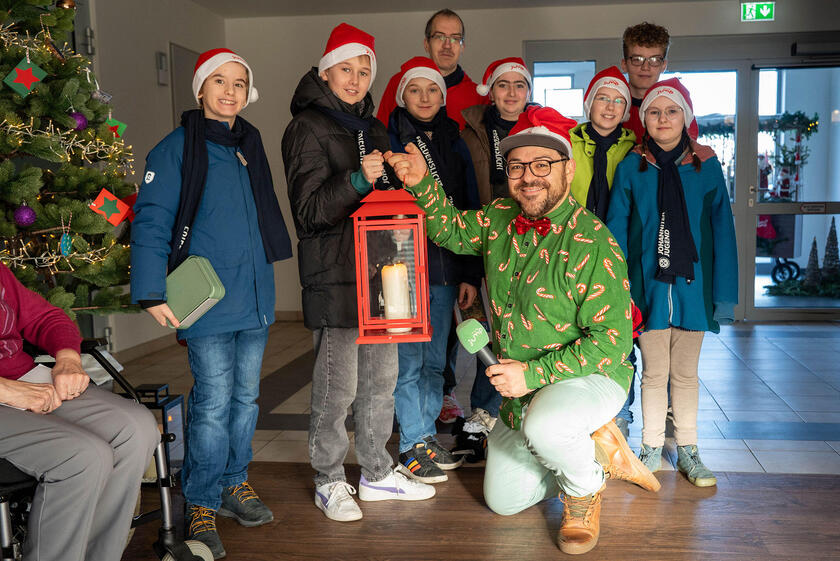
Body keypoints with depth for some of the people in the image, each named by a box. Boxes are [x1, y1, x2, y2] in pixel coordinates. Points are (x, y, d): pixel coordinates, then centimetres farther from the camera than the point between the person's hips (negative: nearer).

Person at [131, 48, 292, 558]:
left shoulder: (251, 145, 15)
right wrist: (153, 293, -16)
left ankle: (235, 484, 29)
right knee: (213, 402, -5)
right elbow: (151, 224, -9)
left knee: (246, 396, 13)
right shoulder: (177, 148, -4)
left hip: (256, 299, 6)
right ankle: (202, 504, 10)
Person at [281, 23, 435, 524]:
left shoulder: (374, 129, 19)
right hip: (335, 275, -7)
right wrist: (358, 180, -24)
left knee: (382, 377, 11)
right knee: (338, 385, -3)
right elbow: (309, 210, -12)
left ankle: (377, 473, 24)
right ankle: (330, 482, 13)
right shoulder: (308, 128, -3)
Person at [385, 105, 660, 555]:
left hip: (590, 378, -7)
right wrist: (422, 182, -4)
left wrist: (532, 373, -29)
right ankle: (596, 452, 30)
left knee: (543, 426, -41)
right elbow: (451, 230, 14)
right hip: (520, 390, 7)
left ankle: (584, 493, -7)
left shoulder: (592, 244, -25)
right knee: (503, 501, 15)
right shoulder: (499, 218, -4)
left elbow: (611, 340, -27)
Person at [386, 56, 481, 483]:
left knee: (435, 360, 12)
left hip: (445, 270, 5)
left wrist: (471, 274, 8)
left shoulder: (455, 145, 12)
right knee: (408, 362, -1)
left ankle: (428, 436, 25)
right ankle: (413, 447, 12)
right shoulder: (390, 142, -1)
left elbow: (469, 211, 13)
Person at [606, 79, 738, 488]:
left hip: (692, 285, 1)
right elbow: (616, 230, 0)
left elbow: (722, 231, 1)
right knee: (654, 372, 7)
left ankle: (687, 450, 23)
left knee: (685, 373, 11)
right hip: (648, 285, -1)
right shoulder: (631, 167, 0)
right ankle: (652, 449, 21)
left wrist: (725, 293, -4)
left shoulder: (706, 166, 1)